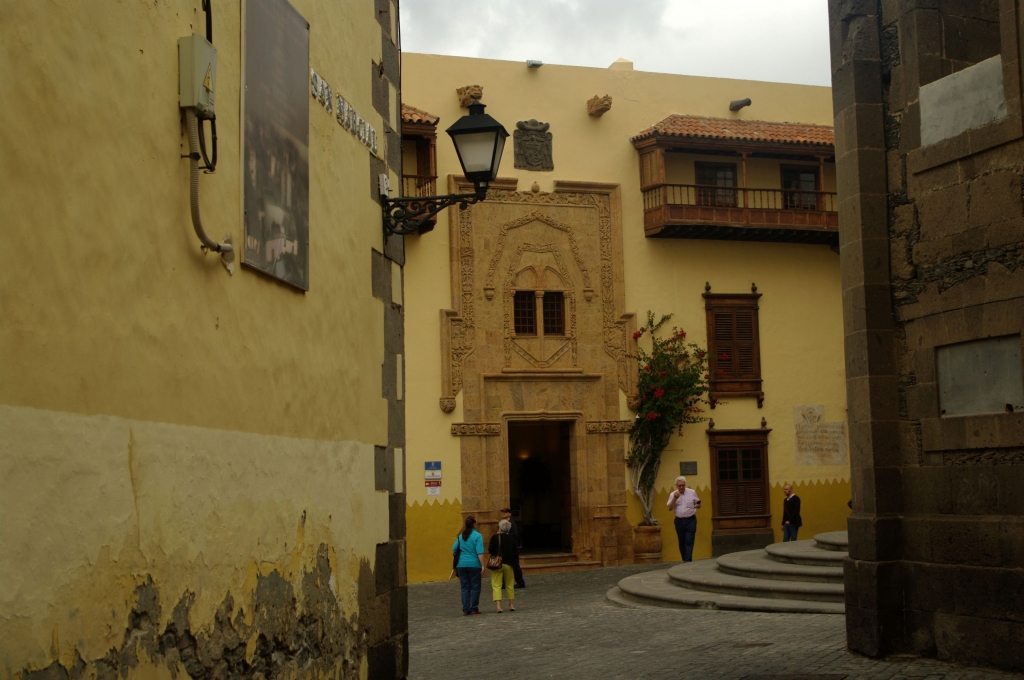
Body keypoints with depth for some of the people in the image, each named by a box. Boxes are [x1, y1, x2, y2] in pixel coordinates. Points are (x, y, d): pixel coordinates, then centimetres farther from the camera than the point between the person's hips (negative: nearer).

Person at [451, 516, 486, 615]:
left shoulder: (461, 536, 7)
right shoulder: (477, 536, -8)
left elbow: (454, 550, 10)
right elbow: (480, 553, -15)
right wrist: (483, 565, -14)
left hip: (461, 565, 4)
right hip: (474, 565, -4)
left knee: (465, 588, 7)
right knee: (475, 587, 6)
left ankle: (466, 610, 4)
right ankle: (474, 608, 7)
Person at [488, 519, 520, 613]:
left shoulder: (495, 537, -8)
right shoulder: (511, 538, 3)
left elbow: (490, 550, -13)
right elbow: (516, 552, 4)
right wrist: (514, 561, 15)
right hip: (508, 564, 3)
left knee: (496, 585, -3)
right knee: (509, 585, 16)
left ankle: (498, 606, -16)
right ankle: (511, 605, 21)